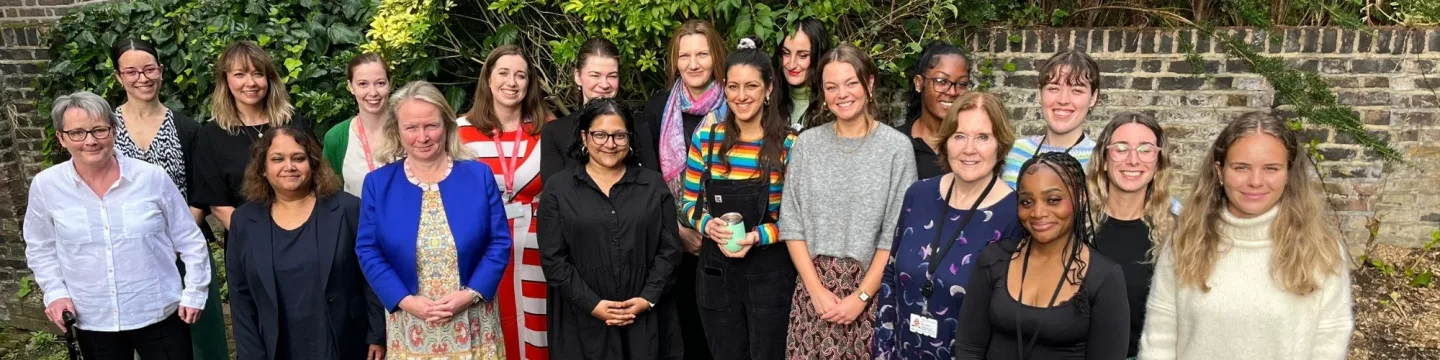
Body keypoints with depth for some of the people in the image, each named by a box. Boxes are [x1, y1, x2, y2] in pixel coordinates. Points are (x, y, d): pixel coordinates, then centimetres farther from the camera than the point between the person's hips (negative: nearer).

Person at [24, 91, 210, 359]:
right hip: (92, 321, 2)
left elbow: (190, 241, 1)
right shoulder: (45, 186, -3)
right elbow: (40, 249, 11)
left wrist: (194, 293, -1)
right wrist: (55, 292, -1)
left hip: (160, 314, -1)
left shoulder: (152, 177, -7)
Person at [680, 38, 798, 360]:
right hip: (715, 270, 3)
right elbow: (688, 203, 7)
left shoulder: (789, 144, -7)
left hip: (770, 273, -2)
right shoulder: (706, 137, 0)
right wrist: (708, 224, -14)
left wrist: (758, 237, -19)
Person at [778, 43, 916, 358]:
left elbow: (897, 234, -6)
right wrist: (817, 290, -6)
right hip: (813, 289, 2)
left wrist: (861, 296, -10)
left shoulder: (896, 147, -5)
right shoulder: (807, 143, 2)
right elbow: (791, 225, 2)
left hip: (871, 292, -2)